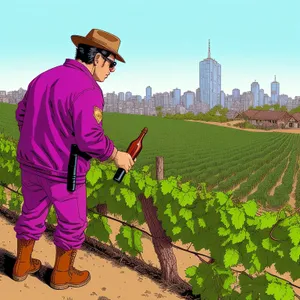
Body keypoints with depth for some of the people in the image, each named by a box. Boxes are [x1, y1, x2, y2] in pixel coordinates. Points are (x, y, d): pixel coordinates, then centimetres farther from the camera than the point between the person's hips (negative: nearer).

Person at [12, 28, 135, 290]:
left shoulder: (45, 78, 4)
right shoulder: (87, 89, -22)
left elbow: (23, 116, 12)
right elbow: (90, 138, -28)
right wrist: (116, 155, -12)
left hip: (31, 163, 7)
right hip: (63, 171, -7)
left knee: (32, 213, 24)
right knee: (72, 223, 15)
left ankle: (23, 265, 39)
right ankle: (62, 274, 31)